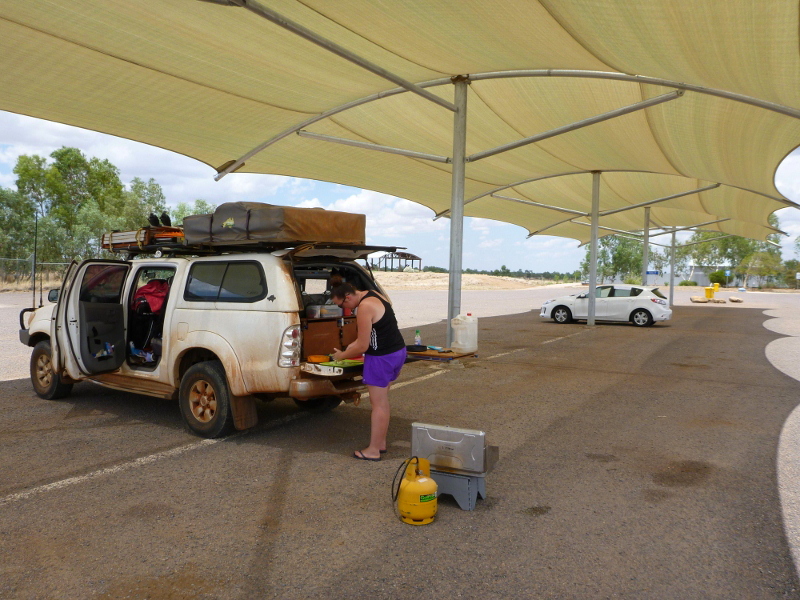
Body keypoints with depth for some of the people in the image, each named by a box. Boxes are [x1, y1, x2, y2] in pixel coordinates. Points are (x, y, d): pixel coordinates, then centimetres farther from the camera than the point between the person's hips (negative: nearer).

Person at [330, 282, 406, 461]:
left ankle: (373, 450, 8)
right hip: (398, 351, 10)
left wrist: (342, 355, -2)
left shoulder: (364, 308, -21)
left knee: (378, 404, -1)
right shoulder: (372, 295, 8)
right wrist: (354, 344, 12)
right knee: (382, 401, 18)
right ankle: (381, 443, 28)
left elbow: (362, 347, -17)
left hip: (382, 357, -10)